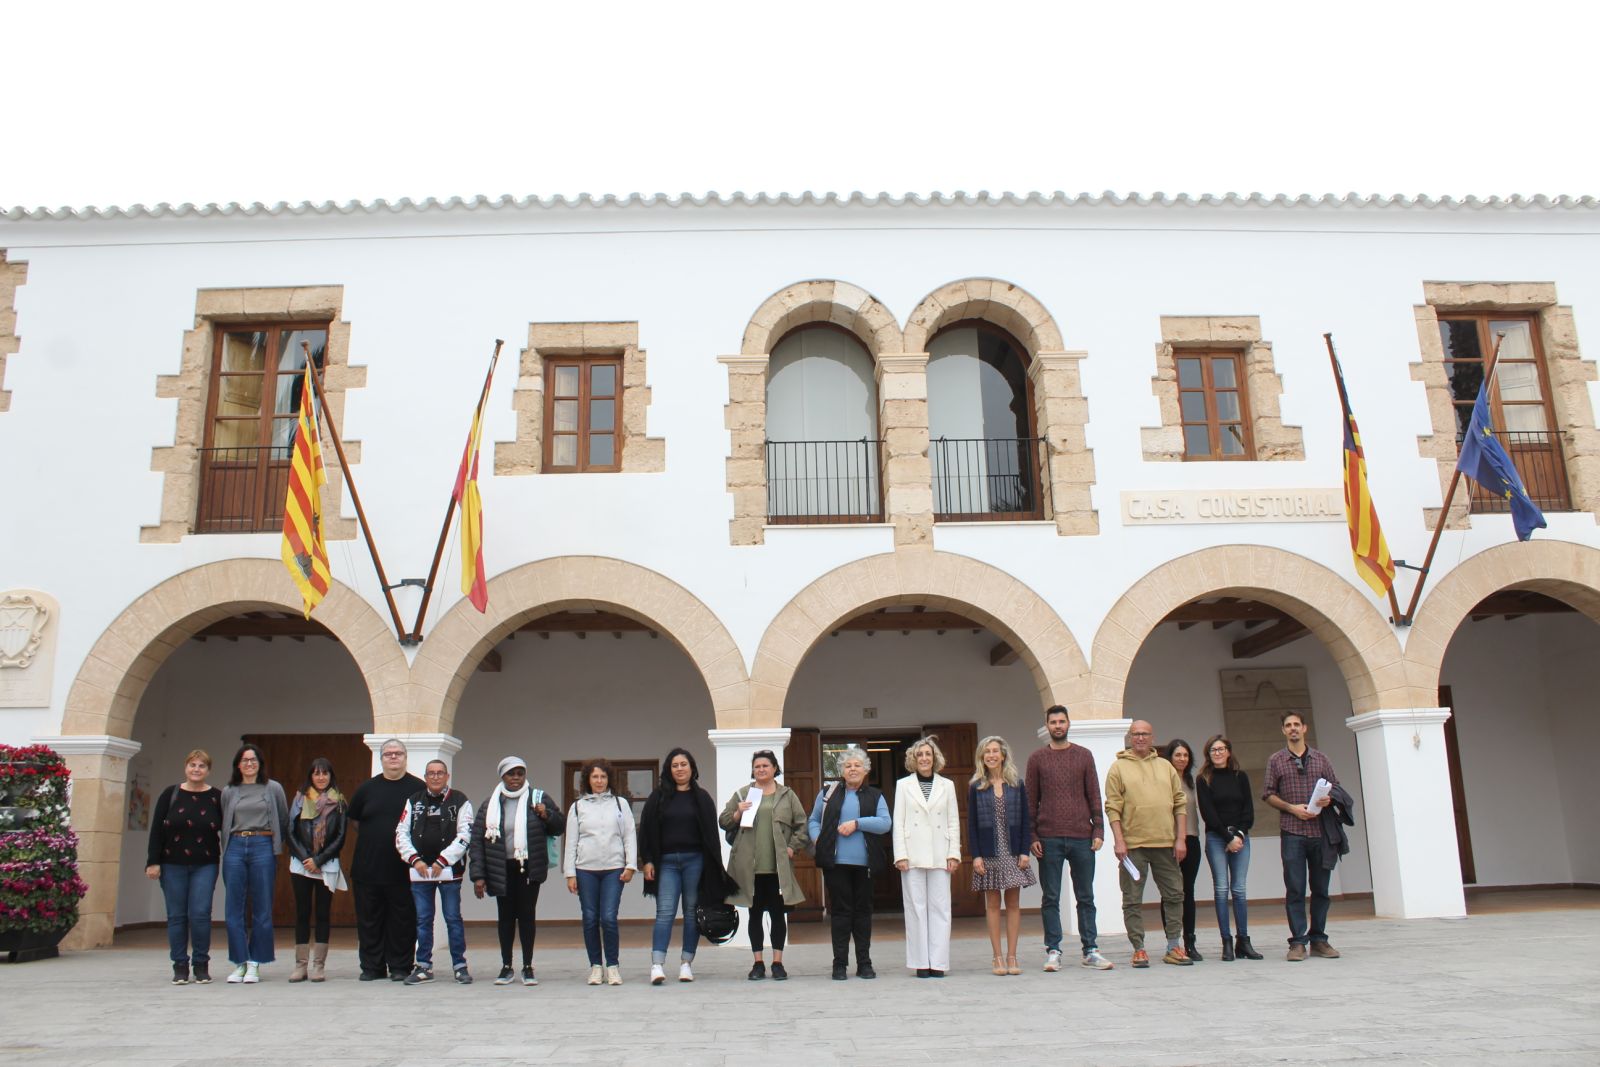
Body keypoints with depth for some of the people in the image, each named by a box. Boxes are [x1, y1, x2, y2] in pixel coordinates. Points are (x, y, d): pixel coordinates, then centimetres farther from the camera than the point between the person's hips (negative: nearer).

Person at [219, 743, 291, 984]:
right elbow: (224, 824, 16)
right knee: (235, 909, 1)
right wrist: (229, 846, 7)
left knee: (262, 909, 0)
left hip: (263, 847, -2)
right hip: (235, 847, 2)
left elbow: (284, 821, 10)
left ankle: (254, 964, 7)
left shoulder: (273, 788, 7)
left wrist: (276, 844, 9)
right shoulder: (229, 792, 11)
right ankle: (239, 963, 9)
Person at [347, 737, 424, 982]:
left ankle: (400, 967, 12)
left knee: (403, 920, 2)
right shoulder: (367, 788, 10)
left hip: (403, 870, -2)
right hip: (368, 868, 3)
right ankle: (372, 967, 18)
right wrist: (373, 837, 8)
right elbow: (352, 818, 19)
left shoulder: (418, 788, 1)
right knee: (369, 920, 7)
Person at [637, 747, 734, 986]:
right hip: (666, 861, -1)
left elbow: (711, 833, 4)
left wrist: (714, 866, -1)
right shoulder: (658, 796, 6)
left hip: (694, 860, 1)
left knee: (692, 911, 4)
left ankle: (686, 963, 11)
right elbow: (647, 829, 5)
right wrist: (647, 860, -3)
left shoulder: (701, 798, 6)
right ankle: (657, 965, -12)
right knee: (665, 912, -7)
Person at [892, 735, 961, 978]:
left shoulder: (947, 785, 11)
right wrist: (900, 855, -5)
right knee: (916, 908, 0)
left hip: (939, 855, 1)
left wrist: (954, 853, 1)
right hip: (913, 855, -1)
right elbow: (898, 822, 4)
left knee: (940, 907, -1)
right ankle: (921, 962, 5)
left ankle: (938, 961, 4)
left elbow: (954, 822, 10)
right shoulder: (903, 785, 7)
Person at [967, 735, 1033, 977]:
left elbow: (1026, 820, 5)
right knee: (992, 905, 2)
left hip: (1013, 852, 1)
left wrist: (1025, 851, -3)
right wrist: (975, 855, -6)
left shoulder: (1017, 784, 5)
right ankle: (998, 958, 7)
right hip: (988, 854, -1)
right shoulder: (975, 787, 3)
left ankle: (1012, 956, 10)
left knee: (1013, 904, 4)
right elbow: (971, 823, 1)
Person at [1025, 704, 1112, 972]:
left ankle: (1090, 950, 14)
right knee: (1050, 898, 3)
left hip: (1082, 838, 1)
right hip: (1049, 839, -1)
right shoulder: (1037, 759, 6)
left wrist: (1098, 830, -1)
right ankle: (1053, 951, 8)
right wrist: (1032, 837, -3)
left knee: (1086, 897, 7)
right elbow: (1030, 801, 5)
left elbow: (1094, 796, 8)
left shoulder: (1084, 756, 8)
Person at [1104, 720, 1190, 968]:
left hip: (1165, 843, 3)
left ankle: (1174, 947, 17)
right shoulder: (1119, 768, 2)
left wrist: (1181, 838, 2)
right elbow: (1113, 807, -3)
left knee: (1174, 894, 7)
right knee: (1132, 899, 1)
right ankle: (1139, 950, 9)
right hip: (1133, 844, -3)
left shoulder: (1165, 767, 12)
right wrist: (1119, 841, -11)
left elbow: (1180, 803, 10)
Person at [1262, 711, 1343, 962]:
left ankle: (1318, 939, 16)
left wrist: (1329, 799, -7)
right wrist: (1292, 808, -10)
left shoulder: (1320, 759, 11)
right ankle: (1298, 942, 0)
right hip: (1292, 832, -2)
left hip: (1320, 831, 2)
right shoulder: (1276, 760, 6)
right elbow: (1268, 794, 4)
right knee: (1295, 889, -3)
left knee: (1321, 888, 6)